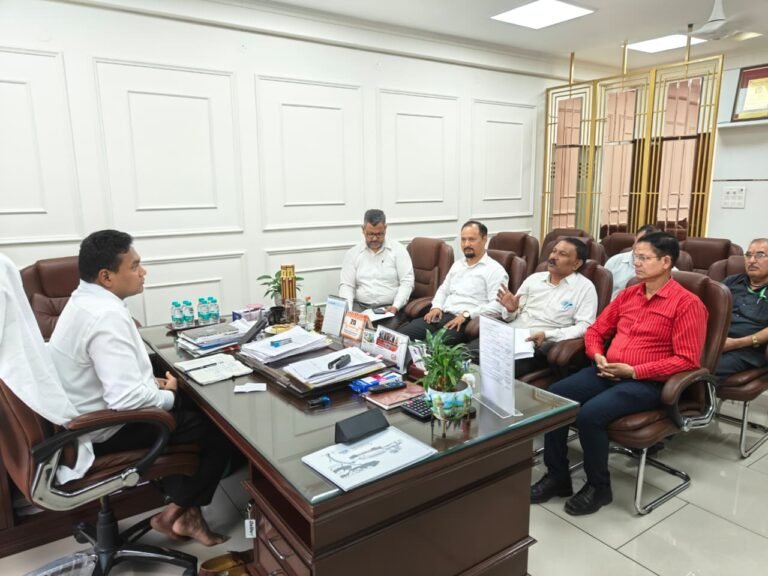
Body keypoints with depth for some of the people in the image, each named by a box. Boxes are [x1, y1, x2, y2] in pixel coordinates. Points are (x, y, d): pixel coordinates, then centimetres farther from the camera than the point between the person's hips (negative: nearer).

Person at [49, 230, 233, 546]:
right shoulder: (107, 316, -28)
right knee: (221, 427, -3)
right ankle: (180, 511, 13)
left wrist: (151, 382, 4)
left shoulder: (84, 301, 4)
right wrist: (168, 395, -15)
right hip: (111, 428, -10)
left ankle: (180, 502, 20)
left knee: (196, 409, 20)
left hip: (92, 417, 10)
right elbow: (128, 399, -34)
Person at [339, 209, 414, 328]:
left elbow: (407, 282, -2)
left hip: (389, 307, -1)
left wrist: (396, 306, -16)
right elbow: (346, 285, 4)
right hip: (360, 306, 2)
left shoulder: (398, 249, 3)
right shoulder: (352, 253, 7)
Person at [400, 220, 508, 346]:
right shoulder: (457, 265, 23)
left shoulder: (495, 269, -1)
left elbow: (497, 306, -12)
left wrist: (466, 314, -20)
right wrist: (436, 307, 7)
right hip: (442, 315, 7)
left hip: (466, 322, -6)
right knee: (401, 335, -17)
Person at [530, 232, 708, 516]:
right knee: (554, 395, -16)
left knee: (590, 414, -29)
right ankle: (557, 476, -2)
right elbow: (595, 330, 20)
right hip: (608, 373, 6)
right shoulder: (628, 294, 14)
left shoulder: (687, 303, -6)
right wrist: (598, 356, -1)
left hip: (647, 382, -6)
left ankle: (599, 486, -3)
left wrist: (634, 371, -17)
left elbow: (686, 360, -13)